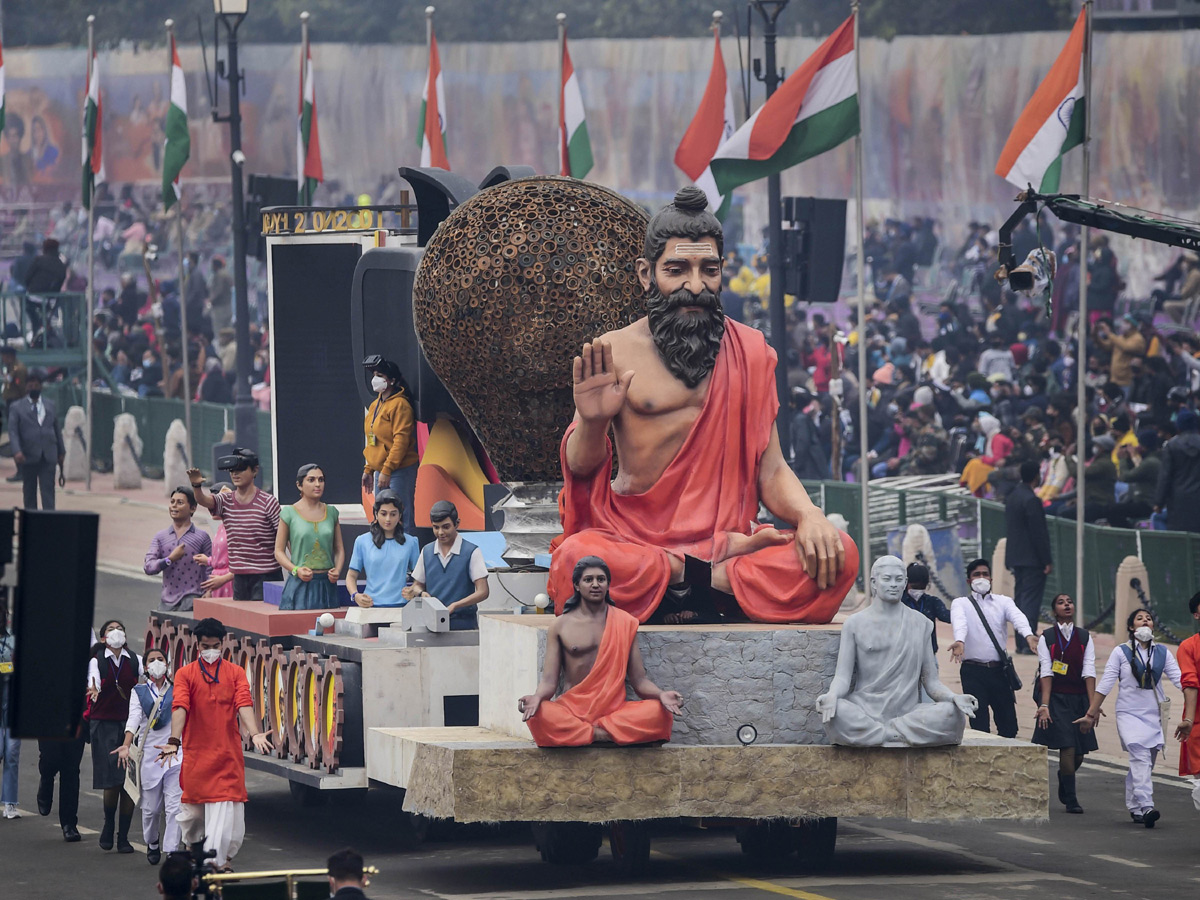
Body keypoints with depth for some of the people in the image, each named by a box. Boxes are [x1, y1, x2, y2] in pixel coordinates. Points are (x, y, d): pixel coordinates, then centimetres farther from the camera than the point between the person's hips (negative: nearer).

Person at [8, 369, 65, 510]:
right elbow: (13, 432, -6)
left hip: (48, 456, 1)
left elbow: (57, 429, 18)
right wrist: (17, 451, -21)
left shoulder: (50, 406, 14)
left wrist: (61, 452, 14)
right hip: (28, 457, -1)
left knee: (48, 492, -7)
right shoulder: (17, 408, 4)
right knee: (29, 492, 6)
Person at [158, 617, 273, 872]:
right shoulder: (185, 674, 4)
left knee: (226, 808, -10)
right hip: (195, 752, 0)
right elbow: (180, 707, -11)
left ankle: (219, 858, -10)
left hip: (227, 753, 0)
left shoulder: (235, 673, 6)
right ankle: (193, 843, 34)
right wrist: (174, 741, -27)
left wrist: (255, 733, -28)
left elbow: (244, 704, -9)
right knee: (193, 806, 8)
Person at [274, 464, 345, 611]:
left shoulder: (331, 512, 12)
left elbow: (339, 549, 16)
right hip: (299, 585, -3)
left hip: (327, 584, 3)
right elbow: (279, 551, 2)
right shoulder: (289, 513, 2)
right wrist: (296, 570, -14)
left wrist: (337, 570, -3)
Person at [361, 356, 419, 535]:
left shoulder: (400, 405, -12)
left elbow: (401, 440, -18)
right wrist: (368, 470, 18)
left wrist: (387, 470, -21)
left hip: (400, 472, -9)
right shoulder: (375, 405, 16)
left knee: (402, 521, -11)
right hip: (380, 471, 9)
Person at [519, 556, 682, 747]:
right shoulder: (560, 626, 8)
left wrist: (662, 695, -14)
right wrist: (537, 697, -22)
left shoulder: (625, 623, 10)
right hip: (572, 708, -1)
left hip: (614, 708, 1)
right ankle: (603, 735, -28)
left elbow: (639, 680, 9)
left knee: (659, 713, -30)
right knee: (539, 715, -36)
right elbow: (549, 680, 2)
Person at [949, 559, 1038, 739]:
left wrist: (1028, 635, -31)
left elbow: (1018, 617, -8)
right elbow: (959, 622, -15)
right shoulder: (960, 604, 7)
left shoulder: (1003, 602, 13)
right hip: (973, 671, -2)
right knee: (980, 727, -6)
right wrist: (959, 641, -38)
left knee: (1009, 727, 2)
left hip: (999, 670, 2)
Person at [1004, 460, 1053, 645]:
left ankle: (1021, 643, 14)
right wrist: (1047, 561, -14)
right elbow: (1038, 533, -18)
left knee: (1021, 598, 12)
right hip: (1031, 559, -9)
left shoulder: (1013, 496, 11)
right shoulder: (1031, 500, -18)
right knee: (1031, 600, -8)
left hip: (1016, 557, 9)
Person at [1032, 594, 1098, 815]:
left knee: (1079, 754, 4)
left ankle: (1064, 788, 33)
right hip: (1056, 697, -3)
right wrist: (1044, 705, -16)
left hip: (1079, 697, 3)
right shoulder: (1046, 637, 1)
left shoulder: (1084, 637, 7)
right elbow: (1046, 673, -7)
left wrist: (1092, 705, -10)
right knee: (1068, 747, -14)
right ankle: (1070, 799, -5)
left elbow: (1089, 672, -1)